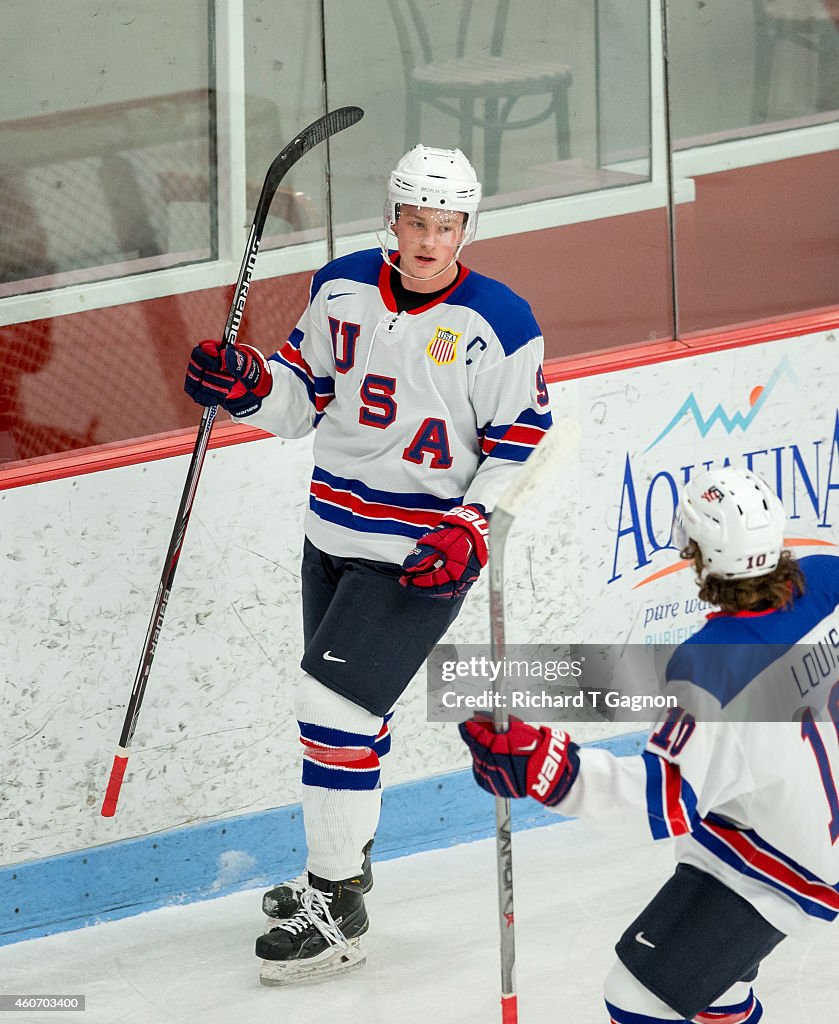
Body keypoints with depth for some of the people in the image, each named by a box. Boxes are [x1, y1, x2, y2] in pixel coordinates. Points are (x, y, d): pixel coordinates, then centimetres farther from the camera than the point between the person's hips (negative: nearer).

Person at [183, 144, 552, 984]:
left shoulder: (498, 324, -14)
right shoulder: (341, 288, 1)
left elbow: (523, 442, -9)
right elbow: (307, 397, 9)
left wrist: (474, 531, -18)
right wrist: (248, 386, -11)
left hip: (424, 551, -6)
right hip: (334, 532, 6)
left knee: (332, 703, -13)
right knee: (345, 703, 19)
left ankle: (334, 911, -2)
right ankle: (344, 859, 41)